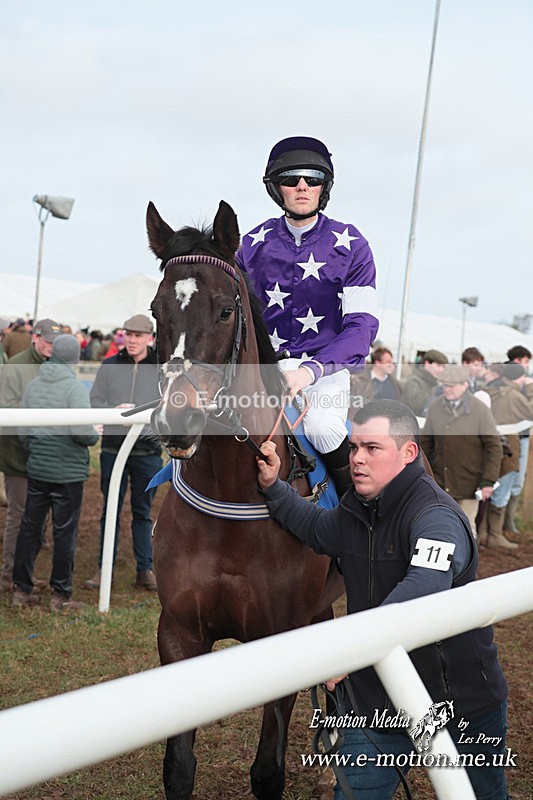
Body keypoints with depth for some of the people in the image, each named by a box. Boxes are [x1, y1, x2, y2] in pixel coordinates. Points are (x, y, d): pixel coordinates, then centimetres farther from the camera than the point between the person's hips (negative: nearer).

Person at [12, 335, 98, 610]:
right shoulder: (75, 388, -14)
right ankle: (60, 595, 10)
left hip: (37, 470, 5)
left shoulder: (32, 386, 4)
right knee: (64, 533, 3)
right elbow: (82, 431, -23)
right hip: (69, 472, -5)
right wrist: (95, 436, -1)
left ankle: (21, 590, 19)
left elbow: (22, 431, 6)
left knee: (29, 528, 13)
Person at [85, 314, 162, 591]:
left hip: (148, 450, -1)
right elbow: (93, 401, 5)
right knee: (110, 511, 8)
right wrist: (114, 411, -13)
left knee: (143, 512, 10)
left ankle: (145, 569, 17)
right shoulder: (109, 366, 4)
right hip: (113, 448, 1)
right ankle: (104, 568, 16)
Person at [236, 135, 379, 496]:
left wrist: (311, 369, -26)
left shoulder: (350, 245, -2)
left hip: (325, 369, -3)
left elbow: (362, 325, -10)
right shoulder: (254, 244, 7)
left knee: (320, 426, -33)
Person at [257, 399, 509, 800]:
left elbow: (424, 590, -43)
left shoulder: (436, 516, -25)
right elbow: (319, 529, 24)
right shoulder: (357, 510, 2)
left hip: (461, 699, -6)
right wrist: (273, 488, 10)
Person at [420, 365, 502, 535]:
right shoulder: (435, 407, 0)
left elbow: (494, 447, -7)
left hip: (469, 482, -3)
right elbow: (425, 442, 10)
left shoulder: (480, 410, -9)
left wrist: (488, 481, -12)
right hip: (439, 480, 3)